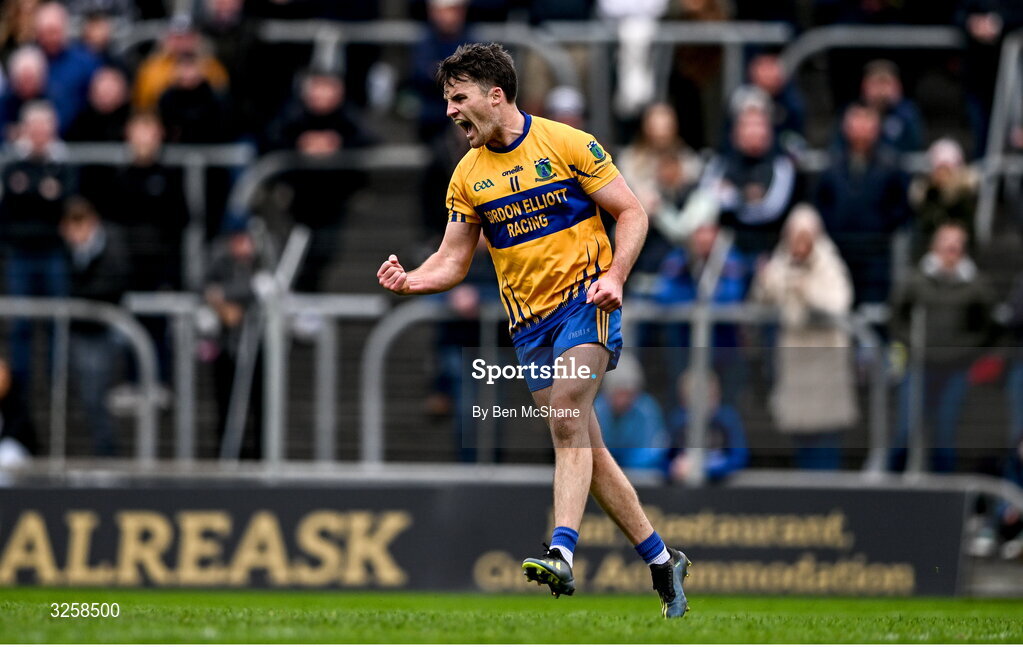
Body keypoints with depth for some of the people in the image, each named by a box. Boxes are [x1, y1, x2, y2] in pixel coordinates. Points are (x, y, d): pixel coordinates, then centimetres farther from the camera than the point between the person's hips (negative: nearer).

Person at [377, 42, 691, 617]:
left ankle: (563, 552, -35)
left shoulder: (568, 144, -6)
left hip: (586, 299, -5)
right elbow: (454, 260, 10)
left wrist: (614, 275, -18)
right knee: (586, 447, 5)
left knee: (567, 420, -25)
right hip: (530, 321, 5)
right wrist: (409, 281, -11)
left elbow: (632, 213, -3)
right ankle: (662, 560, 16)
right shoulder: (467, 176, 7)